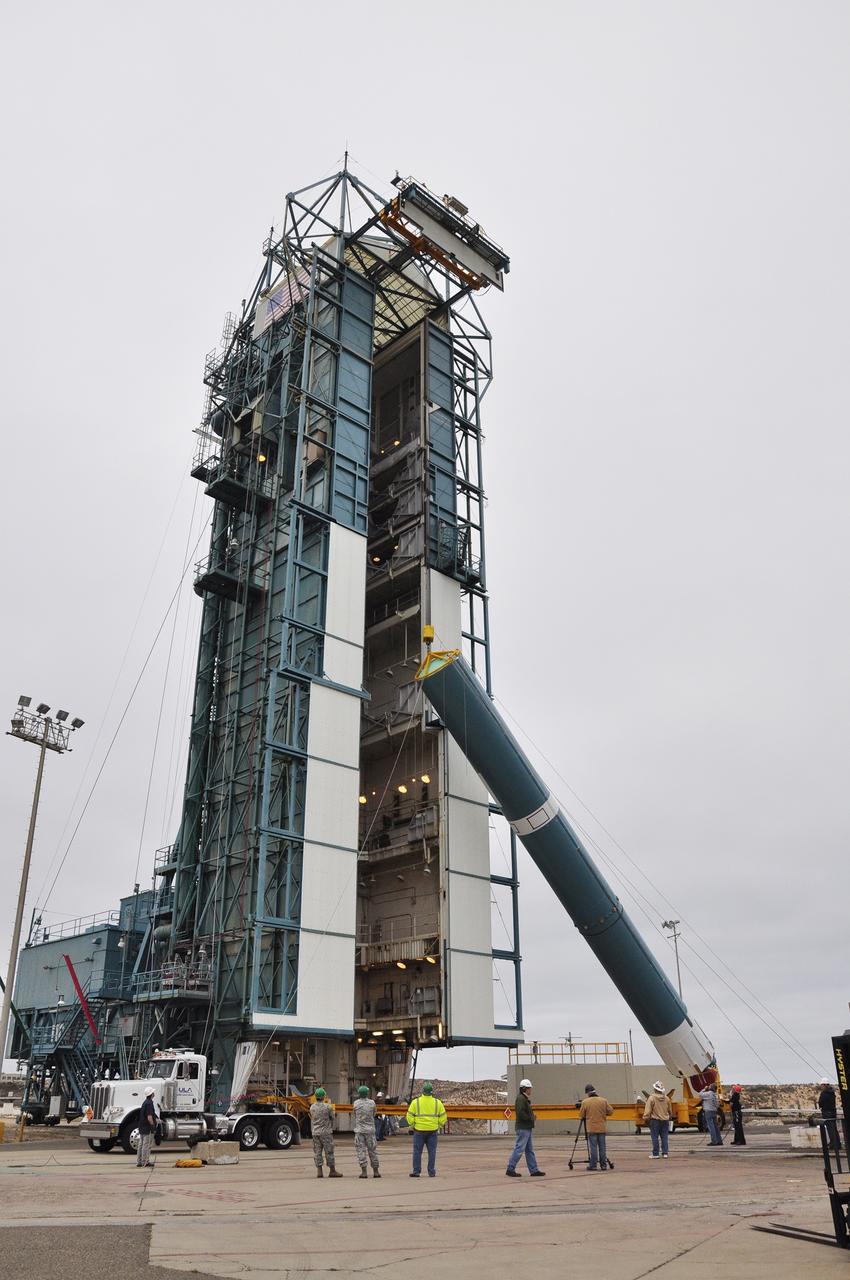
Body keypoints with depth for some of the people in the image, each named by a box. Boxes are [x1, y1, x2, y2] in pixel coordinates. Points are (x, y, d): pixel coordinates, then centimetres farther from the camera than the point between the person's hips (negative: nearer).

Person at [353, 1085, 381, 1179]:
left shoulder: (356, 1103, -5)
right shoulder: (372, 1103, -4)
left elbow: (355, 1115, 9)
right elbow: (374, 1115, 8)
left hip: (359, 1130, -1)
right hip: (370, 1129, 1)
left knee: (360, 1150, 2)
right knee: (372, 1150, 9)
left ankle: (364, 1172, -3)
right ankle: (376, 1171, 12)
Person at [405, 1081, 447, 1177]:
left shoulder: (416, 1102, -4)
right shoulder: (437, 1102, 1)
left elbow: (410, 1116, -4)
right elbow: (443, 1116, 4)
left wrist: (412, 1126, 10)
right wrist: (438, 1126, 15)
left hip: (419, 1130, -1)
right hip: (432, 1130, 1)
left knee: (417, 1151, 7)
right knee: (432, 1152, 8)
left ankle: (416, 1171, 7)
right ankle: (431, 1172, 8)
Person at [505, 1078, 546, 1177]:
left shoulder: (525, 1098, 18)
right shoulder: (520, 1098, -15)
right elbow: (521, 1113, -25)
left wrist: (532, 1117, 7)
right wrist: (531, 1119, -15)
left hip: (527, 1128, 11)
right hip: (523, 1128, -11)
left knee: (530, 1150, 12)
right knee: (519, 1149, -7)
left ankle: (534, 1170, 16)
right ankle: (510, 1169, -2)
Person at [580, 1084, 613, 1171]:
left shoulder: (585, 1102, -7)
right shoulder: (604, 1101, -2)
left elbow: (581, 1116, 1)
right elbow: (611, 1111, 3)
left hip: (591, 1128, -2)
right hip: (602, 1128, 2)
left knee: (593, 1147, 2)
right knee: (602, 1147, 9)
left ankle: (593, 1165, 3)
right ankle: (603, 1165, 11)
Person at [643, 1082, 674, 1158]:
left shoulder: (652, 1098, -12)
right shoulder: (666, 1098, 3)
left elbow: (648, 1110, -12)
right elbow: (670, 1111, 15)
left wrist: (645, 1119, -3)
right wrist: (670, 1117, 32)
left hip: (655, 1120, -5)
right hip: (665, 1120, 5)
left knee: (655, 1138, 2)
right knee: (664, 1137, 11)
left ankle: (655, 1154, 3)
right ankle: (665, 1153, 11)